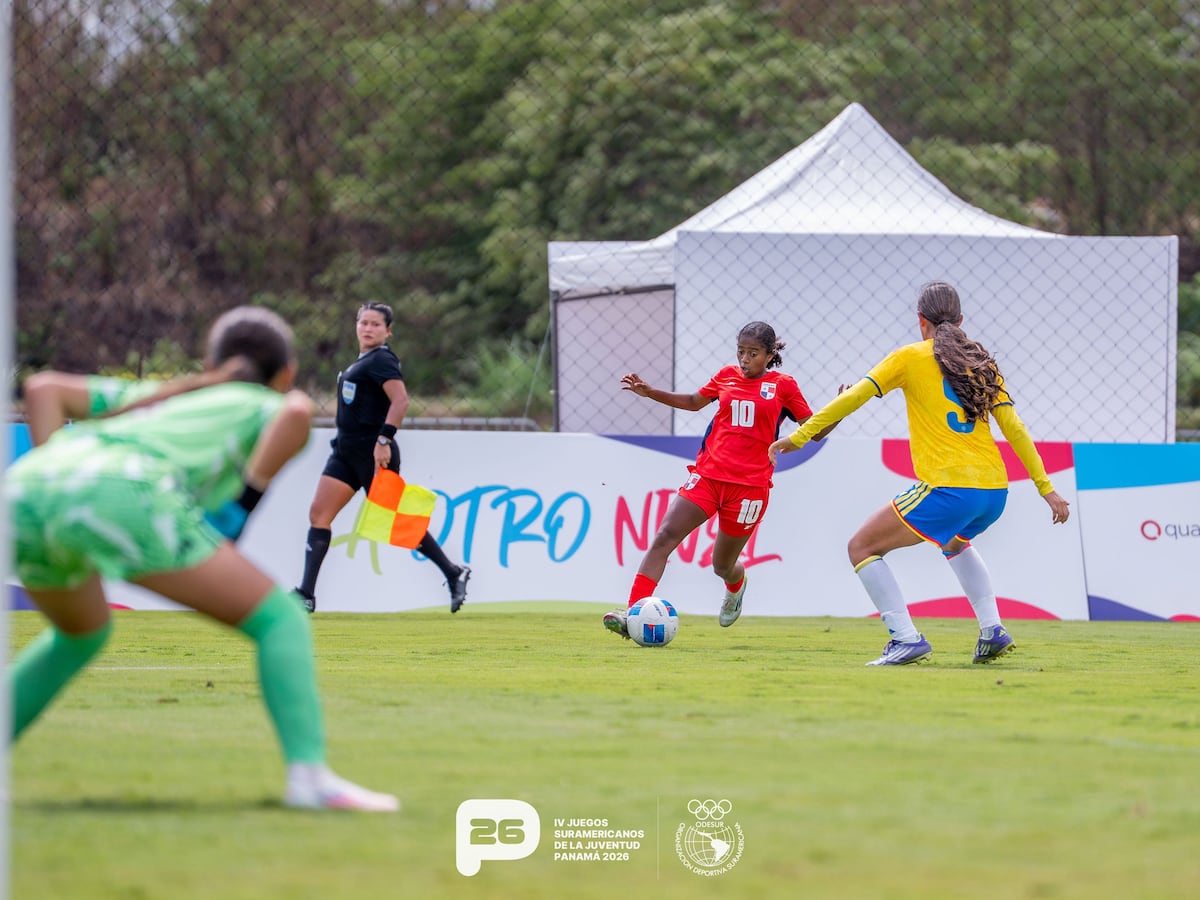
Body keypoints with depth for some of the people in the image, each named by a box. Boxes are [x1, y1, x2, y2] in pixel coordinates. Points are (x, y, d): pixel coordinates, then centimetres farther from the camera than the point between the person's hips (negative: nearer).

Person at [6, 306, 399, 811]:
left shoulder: (157, 401, 40)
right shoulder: (270, 410, 25)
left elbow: (44, 389, 29)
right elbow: (299, 410, 0)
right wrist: (244, 506, 6)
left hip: (25, 491, 6)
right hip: (120, 500, -6)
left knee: (83, 633, 34)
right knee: (280, 620, 4)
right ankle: (309, 776, -15)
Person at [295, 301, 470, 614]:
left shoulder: (381, 360, -12)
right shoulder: (361, 362, 17)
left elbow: (400, 400, -24)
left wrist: (384, 440, -29)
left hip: (373, 453, -9)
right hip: (346, 451, 9)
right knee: (319, 514, -1)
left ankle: (454, 574, 11)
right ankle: (306, 594, -4)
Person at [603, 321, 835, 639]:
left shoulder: (783, 386, 1)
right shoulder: (727, 376, 11)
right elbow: (694, 402, 29)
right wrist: (649, 392, 22)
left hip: (749, 485, -3)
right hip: (708, 476, 3)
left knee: (723, 566, 9)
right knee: (664, 538, -16)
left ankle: (736, 587, 49)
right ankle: (632, 615, -22)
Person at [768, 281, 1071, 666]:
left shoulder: (910, 358, 3)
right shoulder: (982, 363, 14)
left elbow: (853, 398, -2)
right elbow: (1014, 429, 11)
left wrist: (800, 435, 4)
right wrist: (1046, 488, 13)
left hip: (948, 488, -6)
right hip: (994, 490, 6)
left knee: (862, 547, 7)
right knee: (955, 540, 39)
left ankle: (906, 638, -6)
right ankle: (992, 630, 23)